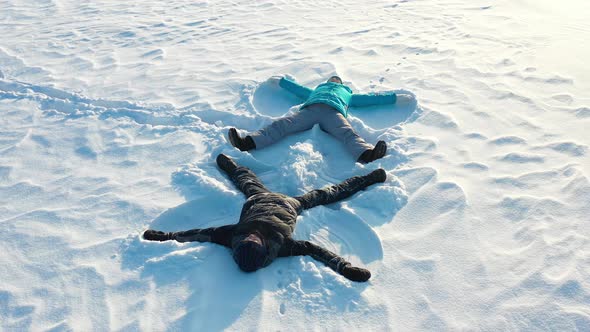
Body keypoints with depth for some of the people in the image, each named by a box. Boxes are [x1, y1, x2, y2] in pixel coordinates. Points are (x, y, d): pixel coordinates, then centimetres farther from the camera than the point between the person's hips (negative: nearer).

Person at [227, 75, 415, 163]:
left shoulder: (347, 94, 45)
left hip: (333, 112, -1)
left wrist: (396, 98, 39)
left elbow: (371, 98, 42)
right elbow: (295, 87, 58)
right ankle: (247, 143, -47)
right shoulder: (315, 91, 48)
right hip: (309, 109, 1)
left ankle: (366, 153, -66)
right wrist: (279, 81, 68)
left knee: (348, 133, -35)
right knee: (280, 125, -26)